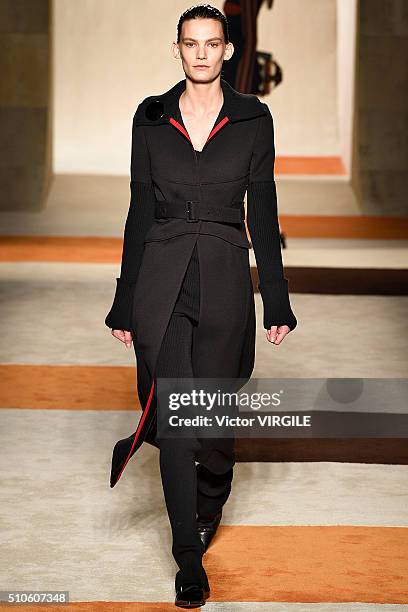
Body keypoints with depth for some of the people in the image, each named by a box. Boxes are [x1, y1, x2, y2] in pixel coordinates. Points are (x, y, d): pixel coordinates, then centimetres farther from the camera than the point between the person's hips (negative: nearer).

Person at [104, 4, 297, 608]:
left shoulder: (253, 119, 2)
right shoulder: (151, 118, 4)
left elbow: (262, 213, 4)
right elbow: (140, 212, 6)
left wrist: (277, 301, 2)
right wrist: (125, 304, 6)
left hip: (224, 279, 0)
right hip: (161, 277, 0)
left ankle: (211, 497, 40)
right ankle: (190, 561, 3)